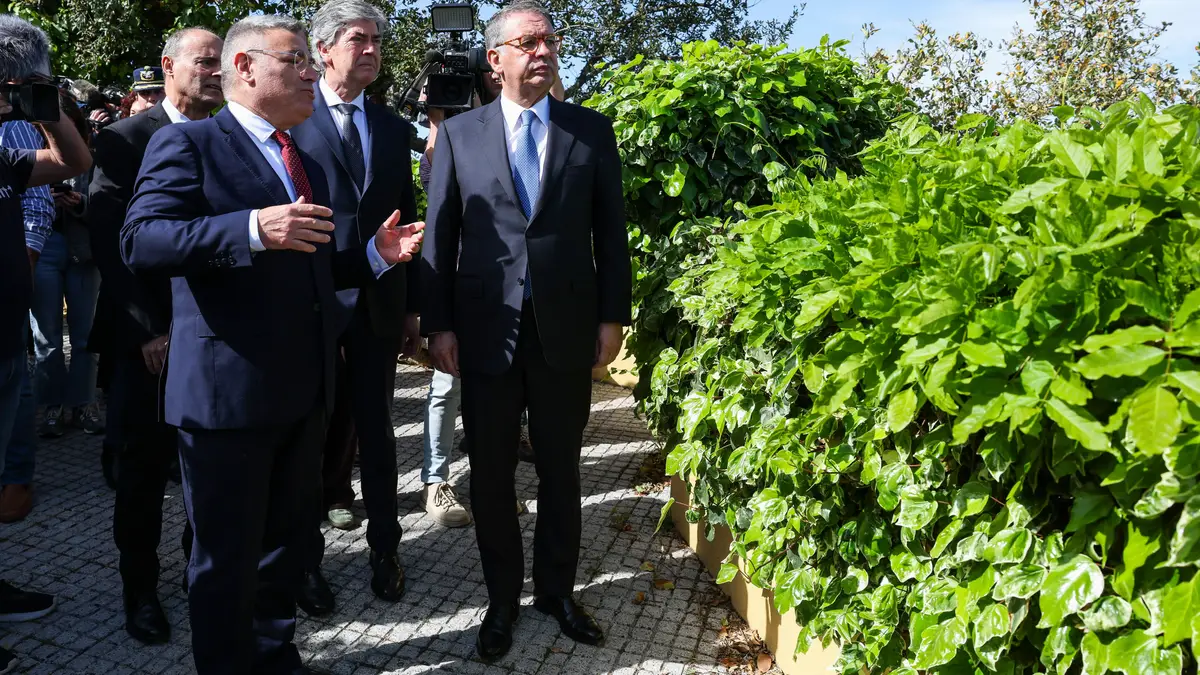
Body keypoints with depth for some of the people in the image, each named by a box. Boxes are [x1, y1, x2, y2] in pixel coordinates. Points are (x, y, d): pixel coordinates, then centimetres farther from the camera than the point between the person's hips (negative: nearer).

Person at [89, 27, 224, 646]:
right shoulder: (124, 140, -4)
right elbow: (110, 243, -9)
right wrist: (148, 331, -13)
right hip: (151, 336, -3)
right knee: (144, 467, 8)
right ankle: (140, 586, 25)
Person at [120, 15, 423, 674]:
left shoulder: (307, 164, 19)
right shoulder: (188, 143, -5)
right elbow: (141, 241, -19)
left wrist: (375, 253, 6)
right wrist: (253, 228, -31)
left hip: (305, 390, 8)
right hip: (226, 390, -7)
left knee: (288, 538, 19)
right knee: (227, 555, 5)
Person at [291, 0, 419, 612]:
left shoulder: (392, 128, 10)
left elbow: (407, 219, 11)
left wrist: (413, 307, 9)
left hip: (379, 304, 3)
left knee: (375, 426, 11)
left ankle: (384, 548, 26)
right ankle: (307, 557, 26)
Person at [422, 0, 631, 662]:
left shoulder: (592, 129, 4)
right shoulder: (459, 133, 3)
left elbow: (610, 230, 4)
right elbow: (439, 235, 2)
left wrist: (613, 316, 0)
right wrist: (438, 325, -2)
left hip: (567, 330, 0)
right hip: (486, 332, 0)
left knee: (560, 470, 14)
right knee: (491, 475, 11)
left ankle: (556, 588, 33)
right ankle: (502, 598, 30)